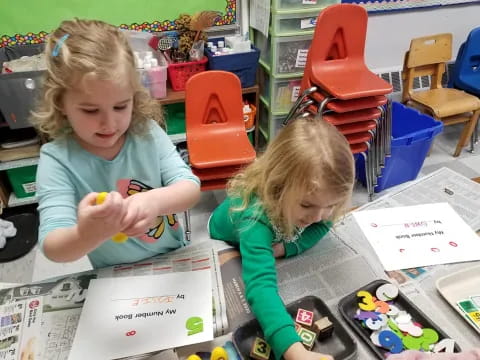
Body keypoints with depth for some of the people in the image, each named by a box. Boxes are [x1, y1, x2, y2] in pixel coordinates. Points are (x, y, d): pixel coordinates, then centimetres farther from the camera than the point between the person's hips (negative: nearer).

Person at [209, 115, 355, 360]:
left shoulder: (314, 197, -33)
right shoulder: (256, 217, -49)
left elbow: (321, 225, -15)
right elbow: (260, 285, -58)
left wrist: (285, 246, -32)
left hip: (273, 242, 3)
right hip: (228, 246, -3)